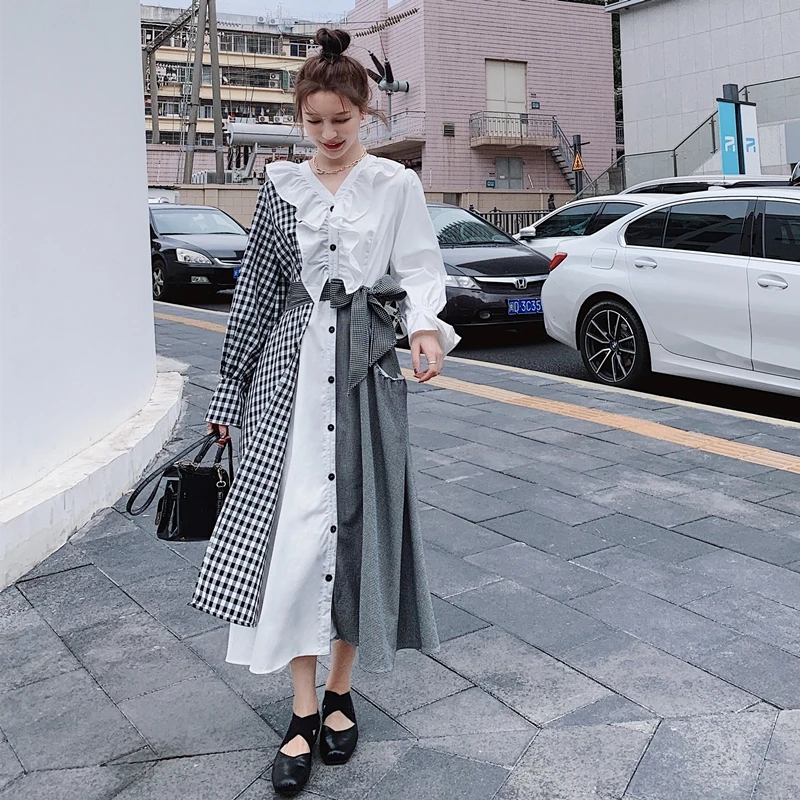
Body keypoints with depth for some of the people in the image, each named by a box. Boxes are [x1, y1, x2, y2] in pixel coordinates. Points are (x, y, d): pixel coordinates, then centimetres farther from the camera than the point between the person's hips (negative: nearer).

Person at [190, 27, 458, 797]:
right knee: (293, 526, -5)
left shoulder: (396, 185, 6)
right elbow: (256, 288, 11)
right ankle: (304, 711, 6)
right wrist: (231, 389, 9)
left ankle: (339, 691, 19)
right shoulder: (282, 186, 11)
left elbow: (419, 270, 1)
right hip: (291, 366, 1)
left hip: (365, 368, -1)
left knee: (357, 525, 1)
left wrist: (426, 327, -22)